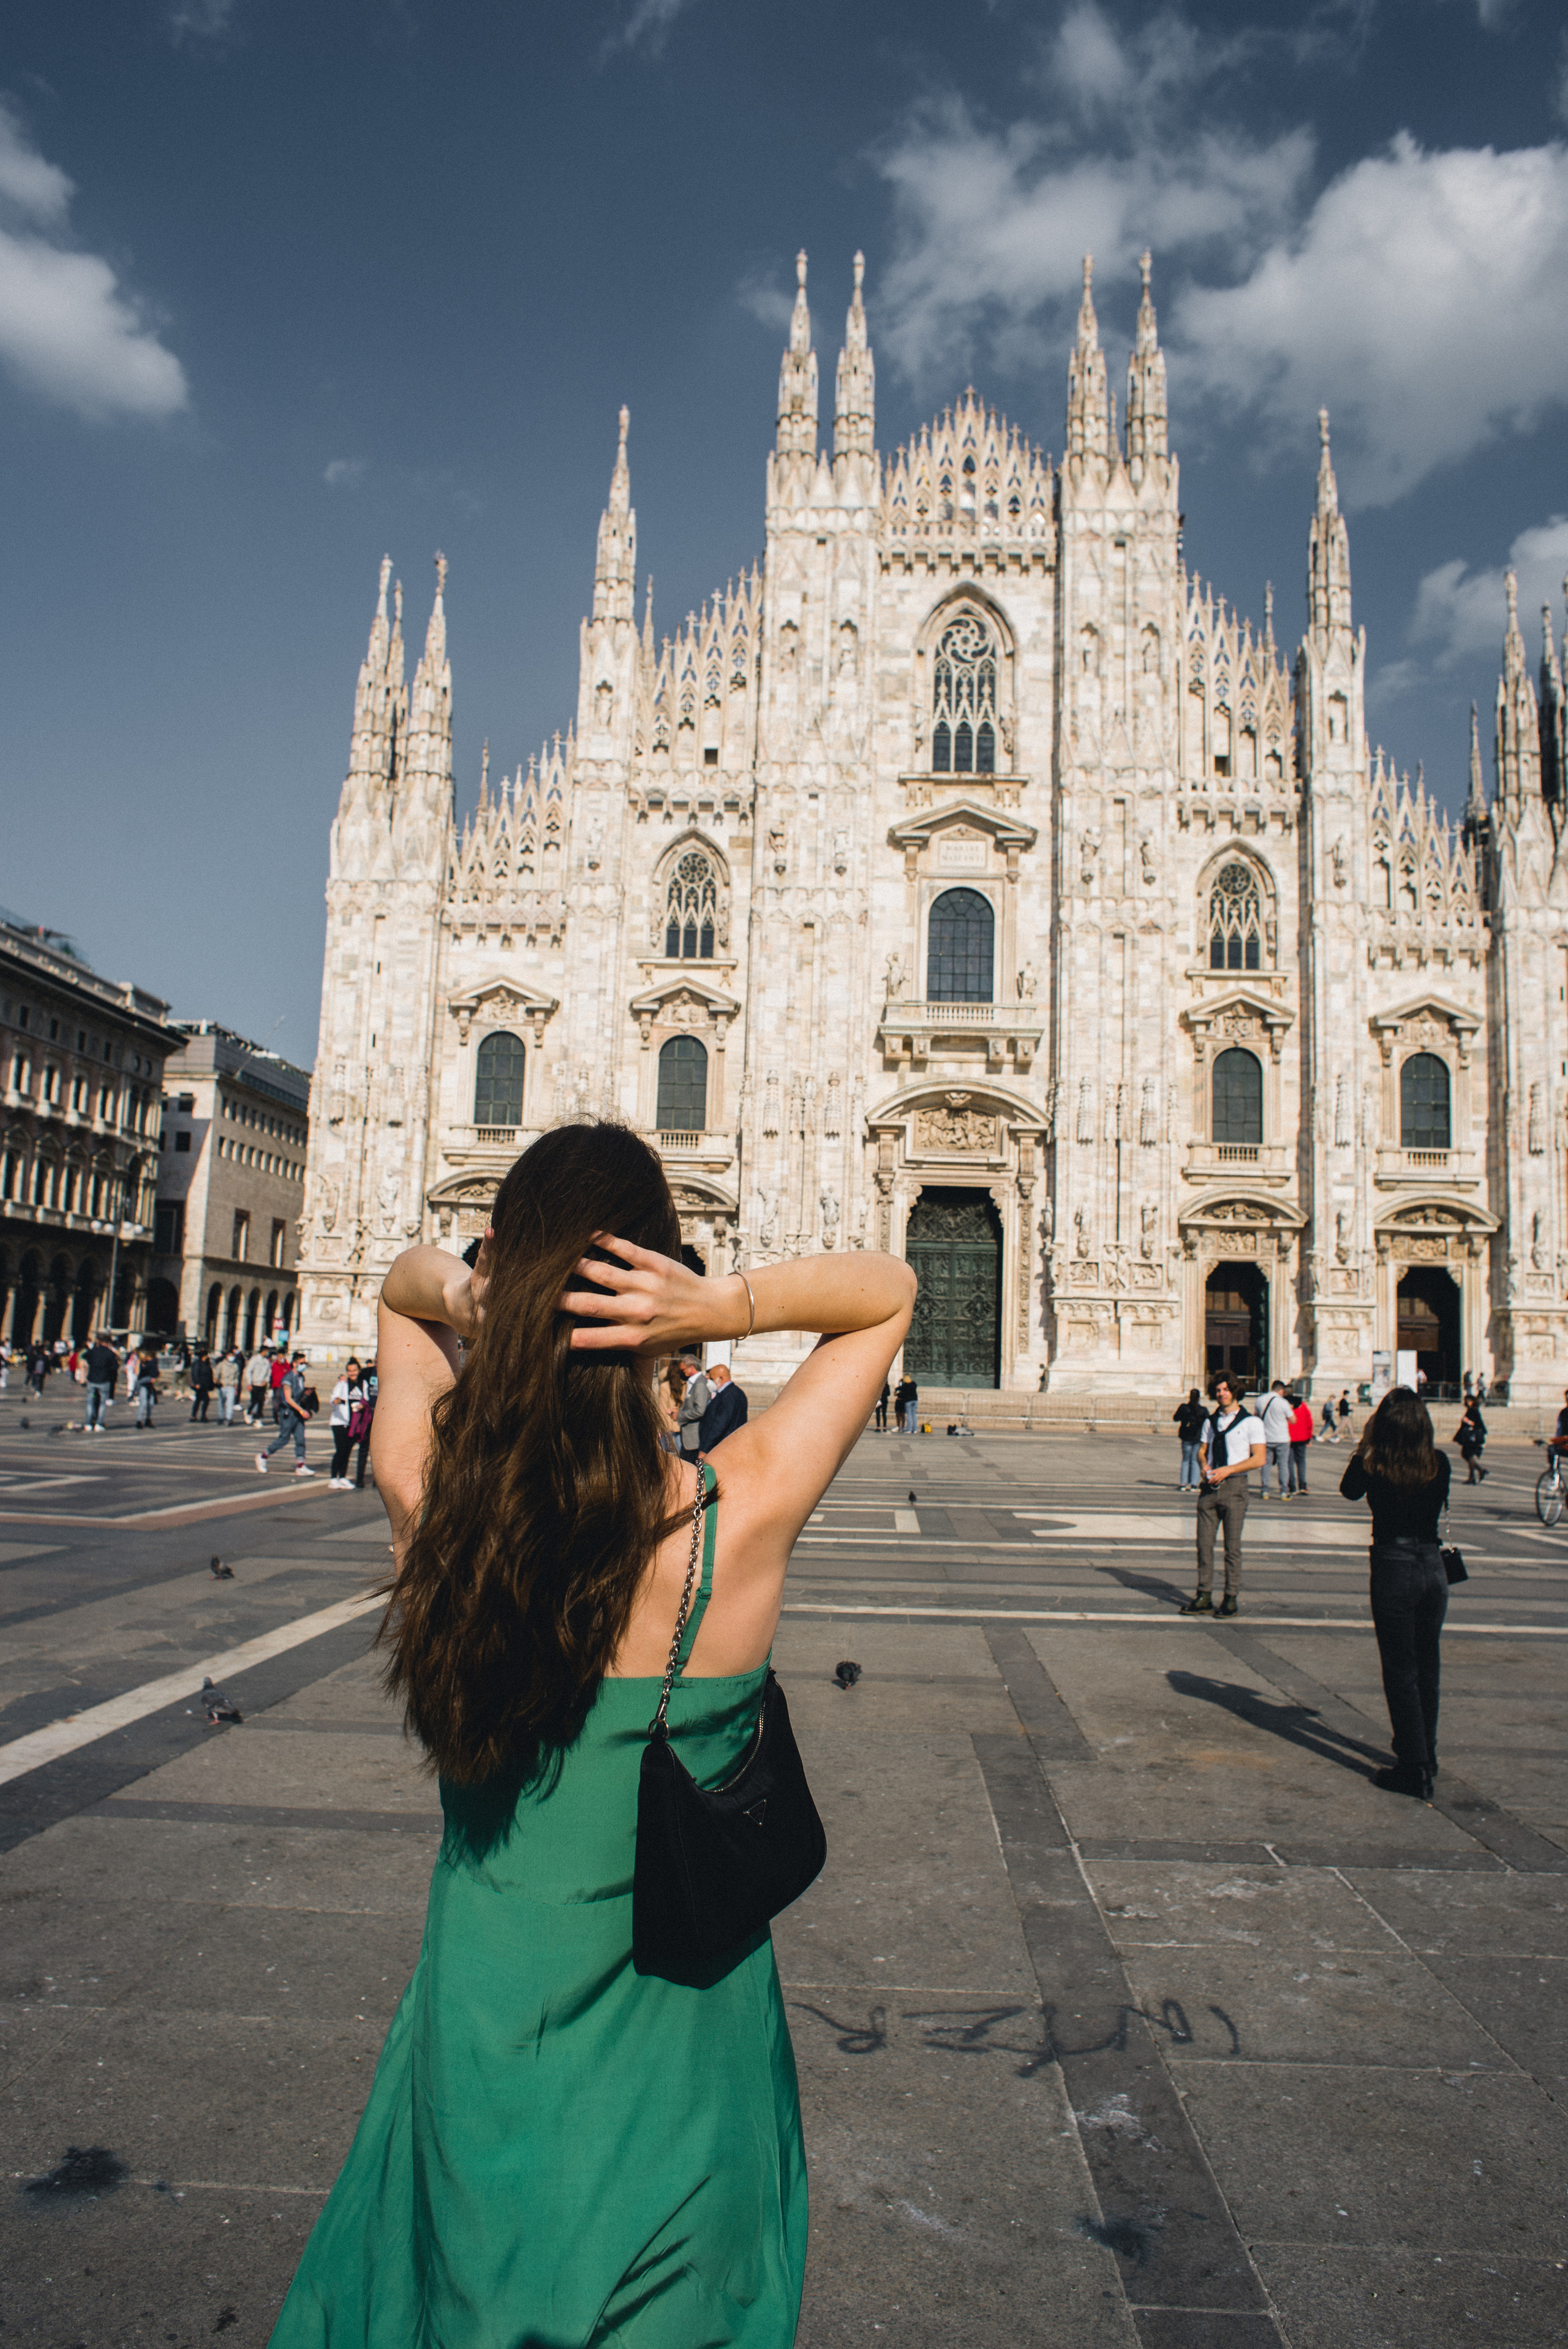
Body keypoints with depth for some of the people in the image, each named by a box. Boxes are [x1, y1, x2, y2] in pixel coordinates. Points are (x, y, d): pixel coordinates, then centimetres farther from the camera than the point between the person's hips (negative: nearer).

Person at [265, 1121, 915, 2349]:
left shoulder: (425, 1493, -20)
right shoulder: (739, 1519, -27)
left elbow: (405, 1281, 2)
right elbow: (890, 1289, -11)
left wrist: (457, 1296, -20)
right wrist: (731, 1308, -28)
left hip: (475, 2027, 2)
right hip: (674, 2051, -2)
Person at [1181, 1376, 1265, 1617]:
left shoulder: (1251, 1422, 0)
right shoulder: (1211, 1422, 15)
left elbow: (1259, 1459, -6)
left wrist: (1226, 1470, -14)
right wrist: (1204, 1466, -5)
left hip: (1234, 1486, -4)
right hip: (1210, 1486, 5)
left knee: (1232, 1545, -1)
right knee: (1204, 1543, 2)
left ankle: (1231, 1599, 7)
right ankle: (1204, 1597, 8)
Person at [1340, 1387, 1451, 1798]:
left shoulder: (1375, 1467, -14)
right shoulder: (1440, 1463, -6)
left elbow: (1348, 1489, 8)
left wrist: (1365, 1444, 6)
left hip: (1393, 1570, -4)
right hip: (1433, 1567, 4)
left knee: (1401, 1673, 5)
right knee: (1427, 1667, 19)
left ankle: (1415, 1770, 8)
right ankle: (1425, 1754, 33)